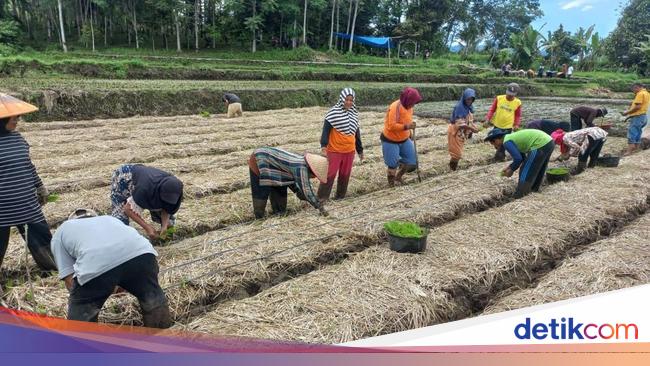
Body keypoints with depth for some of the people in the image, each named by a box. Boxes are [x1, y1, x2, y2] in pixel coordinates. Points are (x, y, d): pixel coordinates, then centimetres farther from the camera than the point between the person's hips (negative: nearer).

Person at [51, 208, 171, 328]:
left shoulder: (60, 233, 35)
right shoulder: (109, 219, 44)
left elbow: (70, 281, 22)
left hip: (95, 265, -3)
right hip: (140, 251, 4)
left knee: (80, 317, 25)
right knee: (153, 299, 31)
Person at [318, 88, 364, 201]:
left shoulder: (354, 113, 9)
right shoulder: (334, 112, -10)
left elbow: (357, 132, 16)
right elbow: (326, 130, -13)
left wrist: (360, 149, 18)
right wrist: (323, 146, -26)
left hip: (350, 150, 5)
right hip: (334, 150, -5)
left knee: (345, 174, 11)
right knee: (330, 174, -5)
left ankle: (341, 196, 24)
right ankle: (322, 197, 4)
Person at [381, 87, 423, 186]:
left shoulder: (409, 106, 0)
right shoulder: (395, 107, -25)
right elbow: (391, 126, -31)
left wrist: (410, 132, 16)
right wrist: (406, 126, -38)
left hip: (404, 139, 8)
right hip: (390, 140, -7)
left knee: (411, 162, 8)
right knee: (393, 164, 2)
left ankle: (398, 177, 32)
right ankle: (391, 183, 26)